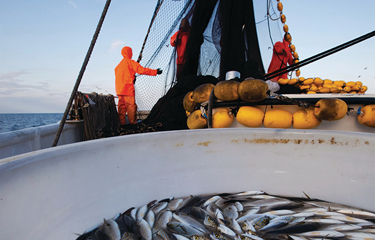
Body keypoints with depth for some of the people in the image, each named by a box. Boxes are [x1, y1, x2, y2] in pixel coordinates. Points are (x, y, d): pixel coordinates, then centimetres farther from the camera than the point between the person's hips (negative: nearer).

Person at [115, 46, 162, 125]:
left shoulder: (119, 64, 16)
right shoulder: (130, 62, -6)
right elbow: (142, 70, -12)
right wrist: (155, 72, -9)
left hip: (119, 89, 7)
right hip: (128, 89, -7)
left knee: (122, 107, 10)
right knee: (131, 106, -3)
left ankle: (121, 123, 13)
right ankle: (133, 123, -1)